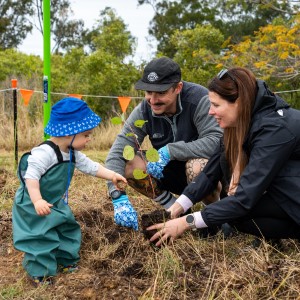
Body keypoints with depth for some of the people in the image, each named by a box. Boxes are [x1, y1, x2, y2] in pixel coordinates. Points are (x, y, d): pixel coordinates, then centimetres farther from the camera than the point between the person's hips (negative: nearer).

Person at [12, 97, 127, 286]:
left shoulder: (73, 154, 1)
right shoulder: (44, 153, -29)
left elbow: (90, 167, 10)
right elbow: (31, 177, -30)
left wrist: (112, 175, 4)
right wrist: (37, 201, -36)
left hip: (57, 204, 9)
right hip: (34, 207, -9)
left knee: (68, 231, 17)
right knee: (42, 237, -4)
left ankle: (66, 261, 36)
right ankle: (40, 273, 11)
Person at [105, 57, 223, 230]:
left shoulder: (199, 99, -26)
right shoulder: (143, 111, -14)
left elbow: (217, 141, -36)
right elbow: (117, 153, -17)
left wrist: (170, 151, -36)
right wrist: (119, 197, -31)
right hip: (172, 172, 5)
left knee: (197, 166, -38)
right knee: (128, 165, -18)